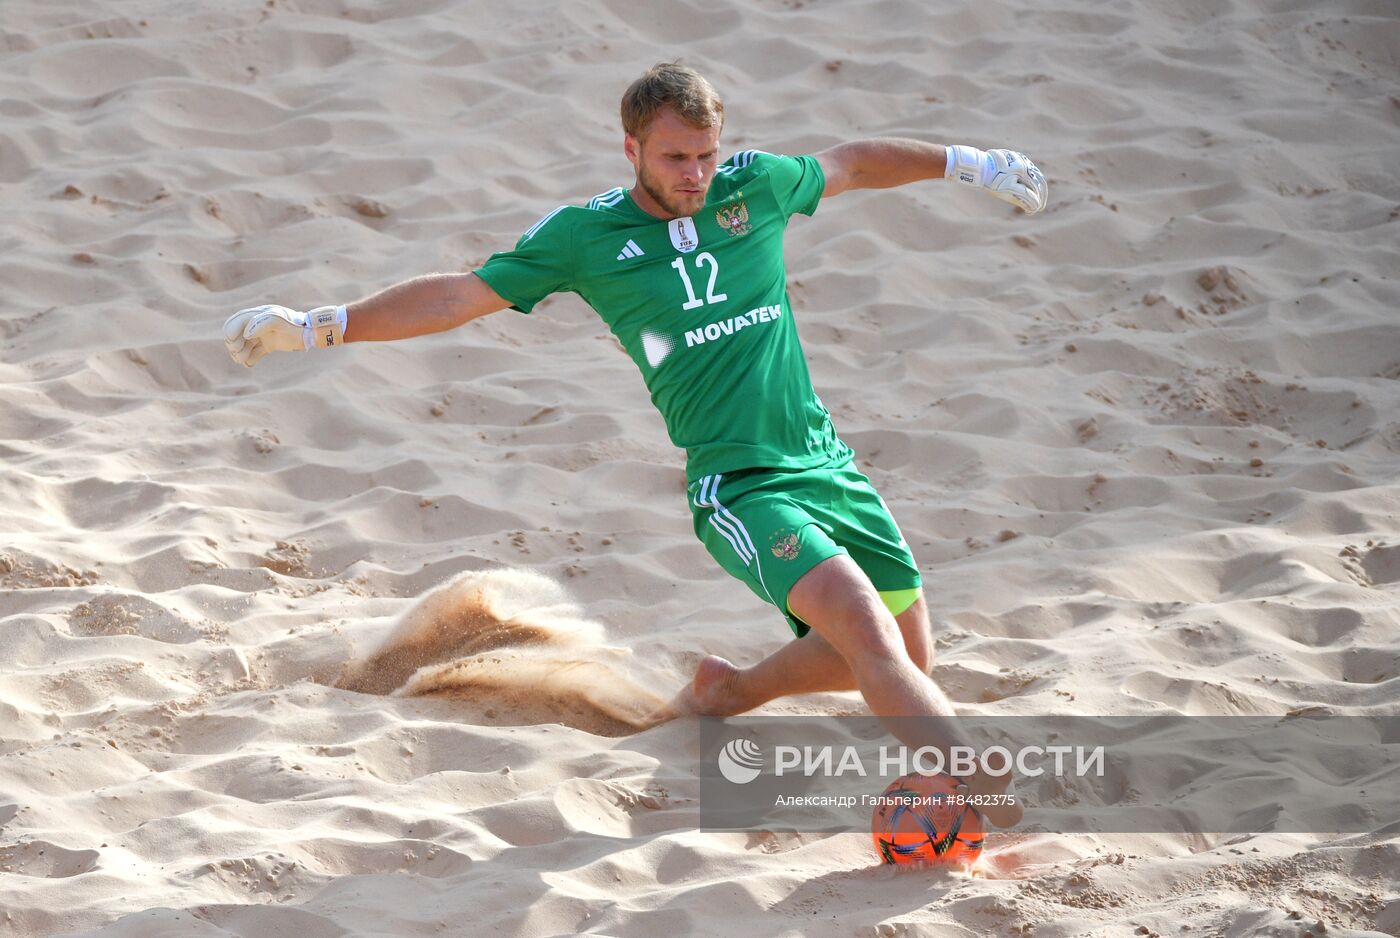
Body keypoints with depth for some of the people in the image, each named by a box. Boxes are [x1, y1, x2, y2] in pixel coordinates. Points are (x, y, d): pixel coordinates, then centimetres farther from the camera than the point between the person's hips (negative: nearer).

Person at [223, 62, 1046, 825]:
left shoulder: (755, 185, 7)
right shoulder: (584, 236, -1)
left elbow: (850, 165, 26)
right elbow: (461, 294, 3)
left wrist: (970, 164, 35)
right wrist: (317, 328, -1)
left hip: (830, 467, 6)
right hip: (737, 487, -6)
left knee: (908, 658, 9)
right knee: (864, 624, -25)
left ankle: (725, 693, 31)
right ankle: (983, 791, -30)